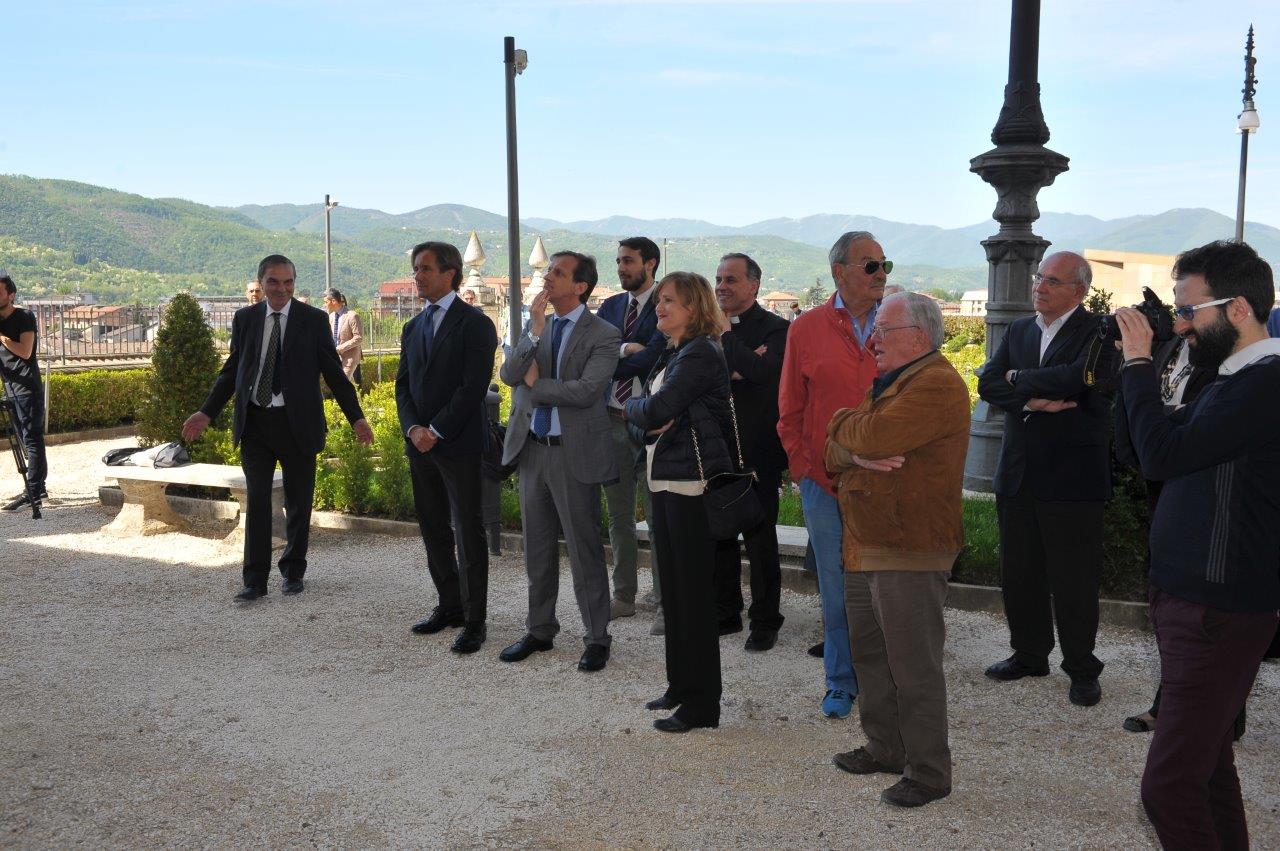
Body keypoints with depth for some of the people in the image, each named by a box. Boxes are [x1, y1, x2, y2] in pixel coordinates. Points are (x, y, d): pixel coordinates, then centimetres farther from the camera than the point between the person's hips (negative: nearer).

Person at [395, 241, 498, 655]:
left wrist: (436, 430, -15)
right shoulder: (413, 328, 16)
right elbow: (403, 385, 13)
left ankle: (474, 620, 3)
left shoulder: (475, 323, -6)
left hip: (459, 444, -7)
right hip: (420, 445, 7)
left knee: (468, 534, -3)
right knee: (434, 531, 12)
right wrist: (413, 428, -5)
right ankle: (450, 606, 25)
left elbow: (474, 386, -14)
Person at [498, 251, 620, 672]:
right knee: (538, 549, 15)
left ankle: (597, 638, 13)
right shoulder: (536, 328, 10)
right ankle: (540, 630, 29)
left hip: (574, 453, -6)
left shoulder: (603, 335, -8)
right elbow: (508, 374, -4)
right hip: (532, 448, 6)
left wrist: (535, 384, -9)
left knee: (584, 551, 1)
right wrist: (535, 330, -15)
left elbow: (585, 390, -21)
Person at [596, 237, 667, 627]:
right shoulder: (610, 306, 12)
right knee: (619, 515, 14)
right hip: (612, 418, 6)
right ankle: (624, 595, 26)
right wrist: (625, 350, -16)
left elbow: (651, 358, -19)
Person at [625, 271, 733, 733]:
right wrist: (646, 417, -8)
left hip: (694, 482, -10)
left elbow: (655, 412, -22)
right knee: (673, 589, 16)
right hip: (665, 479, 10)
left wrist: (633, 407, -1)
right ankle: (681, 685, 29)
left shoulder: (700, 354, -14)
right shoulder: (672, 355, 16)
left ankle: (702, 703, 8)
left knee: (694, 591, -2)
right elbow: (642, 420, 14)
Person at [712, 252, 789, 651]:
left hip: (756, 453, -5)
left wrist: (726, 335, -15)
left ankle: (765, 622, 16)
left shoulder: (775, 328, -6)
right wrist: (735, 370, -16)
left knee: (760, 540, 4)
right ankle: (725, 613, 27)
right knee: (718, 536, 13)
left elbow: (761, 371, -24)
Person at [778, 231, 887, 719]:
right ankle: (841, 684, 21)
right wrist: (803, 468, -1)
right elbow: (790, 411, 7)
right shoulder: (807, 329, 3)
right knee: (837, 589, 8)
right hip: (825, 482, 0)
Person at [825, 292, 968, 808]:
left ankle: (928, 773, 11)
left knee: (913, 668, -1)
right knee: (869, 653, 18)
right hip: (865, 548, 10)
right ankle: (885, 748, 33)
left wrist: (842, 422, -4)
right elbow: (836, 453, 13)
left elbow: (874, 435, -26)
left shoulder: (937, 385, -14)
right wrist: (858, 453, -11)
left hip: (910, 553, -10)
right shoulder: (888, 384, 19)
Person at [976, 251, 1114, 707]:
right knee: (1019, 574, 14)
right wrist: (1032, 399, -18)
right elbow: (987, 384, 0)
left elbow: (1077, 377, -27)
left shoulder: (1098, 333, -8)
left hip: (1072, 476, -6)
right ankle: (1029, 654, 31)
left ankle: (1081, 669, 19)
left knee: (1073, 579, 3)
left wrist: (1018, 378, -11)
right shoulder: (1018, 330, 11)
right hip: (1017, 475, 6)